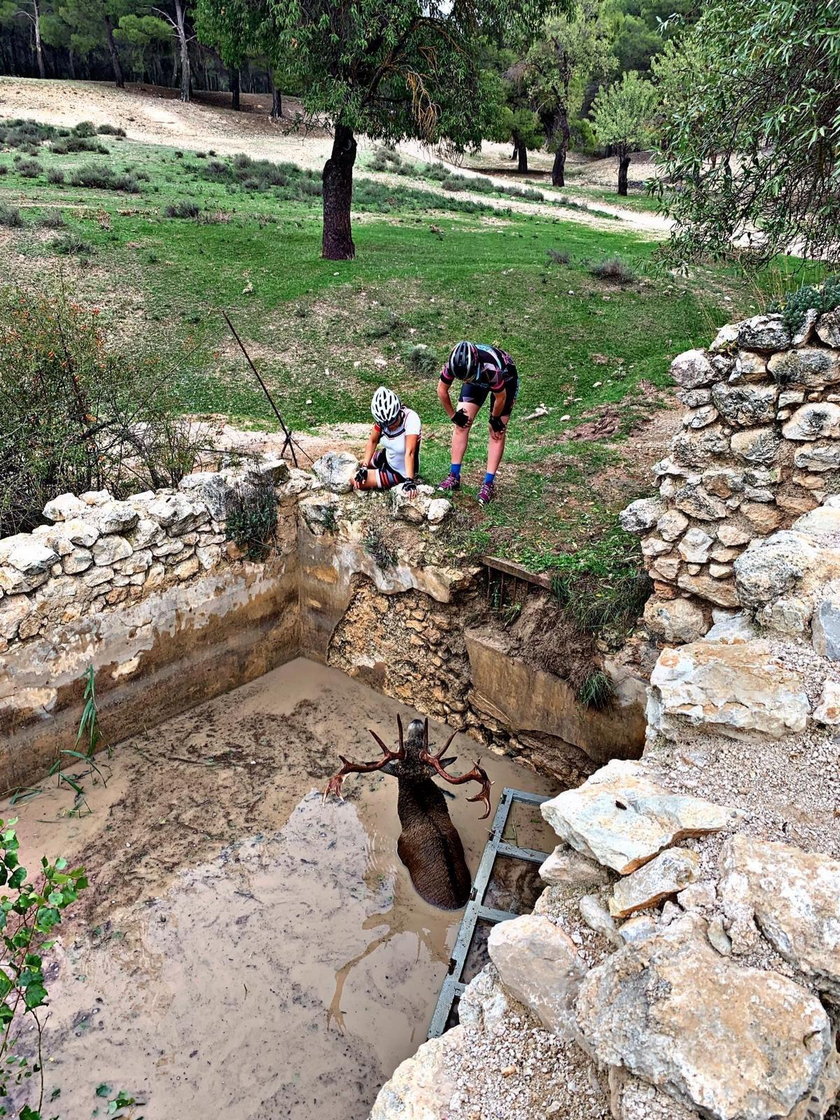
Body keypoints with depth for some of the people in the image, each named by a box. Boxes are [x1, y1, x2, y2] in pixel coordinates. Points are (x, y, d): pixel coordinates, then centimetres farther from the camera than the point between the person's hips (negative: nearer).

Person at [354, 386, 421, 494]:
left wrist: (409, 480, -45)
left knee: (353, 480, -11)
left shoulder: (410, 418, -33)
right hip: (387, 457, 7)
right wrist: (364, 467, -13)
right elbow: (372, 441, -5)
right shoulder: (382, 418, -17)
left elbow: (409, 453, -38)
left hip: (401, 472, -7)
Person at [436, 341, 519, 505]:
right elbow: (442, 390, -15)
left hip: (505, 379, -4)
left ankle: (489, 483, -4)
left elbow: (500, 398, -26)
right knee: (461, 425, -6)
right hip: (478, 379, 4)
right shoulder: (454, 364, -34)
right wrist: (453, 415, -6)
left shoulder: (492, 368, -45)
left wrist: (495, 419, -10)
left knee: (497, 432, -8)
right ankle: (454, 476, 2)